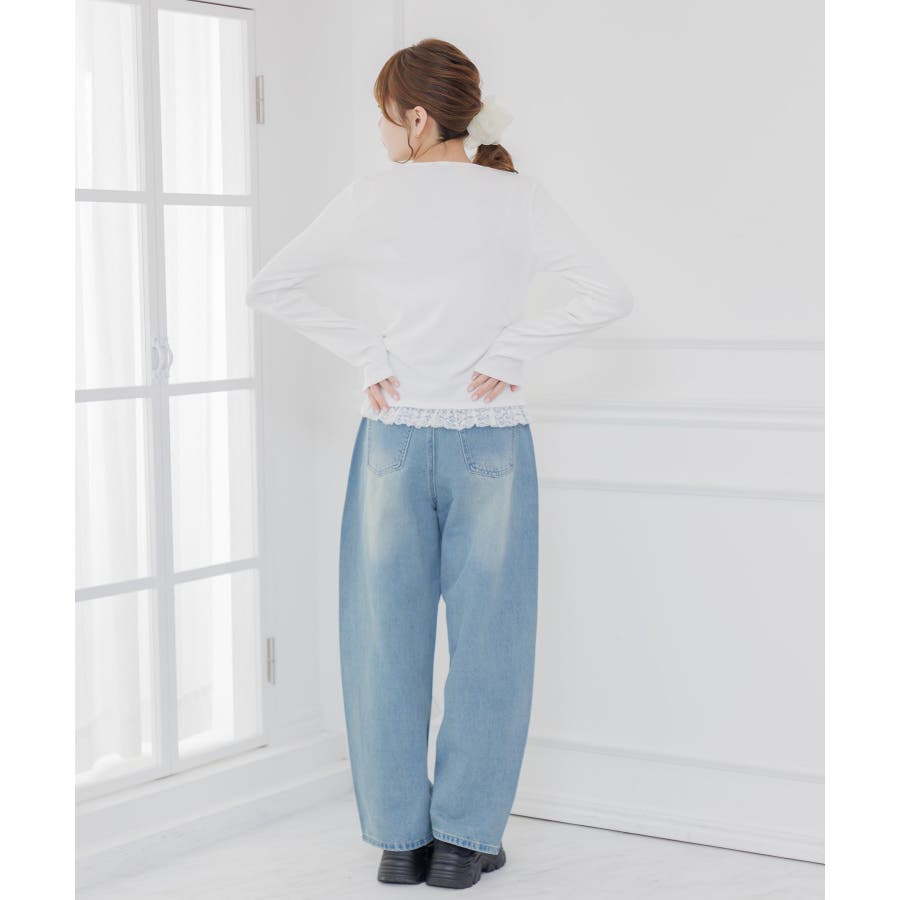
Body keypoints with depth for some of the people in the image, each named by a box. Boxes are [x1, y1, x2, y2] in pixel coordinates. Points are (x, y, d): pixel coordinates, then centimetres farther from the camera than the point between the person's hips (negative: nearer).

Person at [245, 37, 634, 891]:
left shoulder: (374, 197, -3)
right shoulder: (518, 197, -2)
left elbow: (268, 287, -4)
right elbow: (608, 295, -9)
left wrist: (366, 354, -2)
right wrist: (509, 352, -5)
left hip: (393, 442, 0)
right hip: (492, 443, 0)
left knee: (387, 640, 9)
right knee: (487, 640, 8)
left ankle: (400, 838, 14)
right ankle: (463, 838, 11)